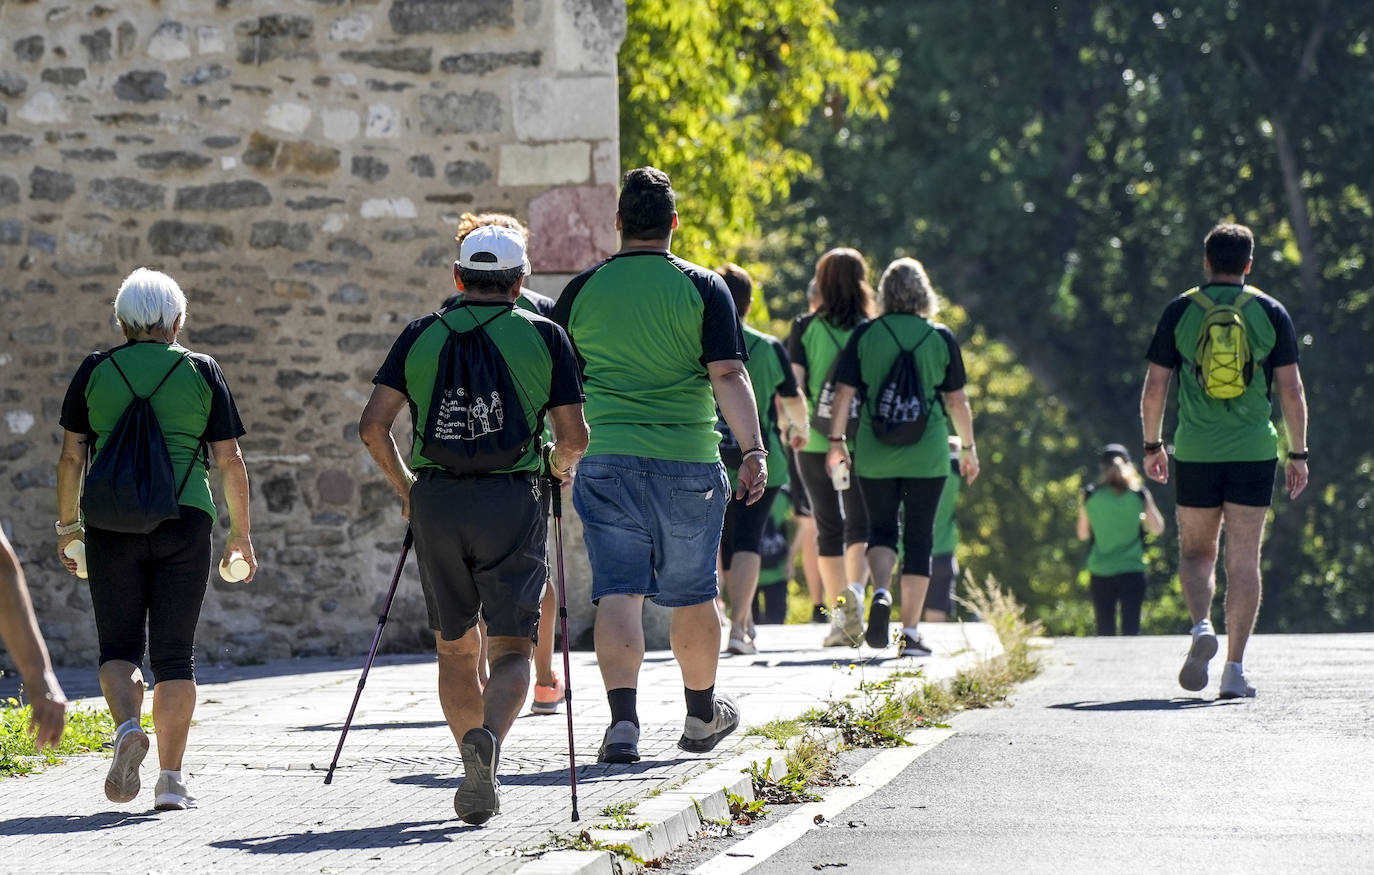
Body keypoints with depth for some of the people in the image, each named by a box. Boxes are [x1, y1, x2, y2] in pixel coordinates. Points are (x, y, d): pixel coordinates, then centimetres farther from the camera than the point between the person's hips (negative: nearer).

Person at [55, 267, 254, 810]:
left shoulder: (95, 372, 5)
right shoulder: (202, 372, 4)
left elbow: (71, 456, 5)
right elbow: (229, 460, 3)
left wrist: (67, 525, 16)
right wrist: (240, 535, 11)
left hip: (112, 523, 0)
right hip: (185, 520, 0)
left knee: (118, 645, 9)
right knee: (174, 653, 6)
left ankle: (127, 726, -20)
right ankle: (171, 779, 2)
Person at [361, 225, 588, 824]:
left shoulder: (421, 335, 8)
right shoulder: (544, 336, 4)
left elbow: (373, 425, 1)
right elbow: (574, 436, -1)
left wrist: (405, 488, 16)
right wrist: (557, 469, 21)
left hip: (436, 501, 2)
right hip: (512, 503, -2)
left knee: (455, 648, 16)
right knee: (510, 650, -2)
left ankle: (477, 771, 14)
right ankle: (489, 740, -31)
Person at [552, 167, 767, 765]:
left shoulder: (583, 290, 4)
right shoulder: (703, 288, -1)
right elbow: (728, 376, -10)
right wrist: (753, 450, -10)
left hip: (605, 461, 1)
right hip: (689, 463, 0)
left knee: (617, 592, -3)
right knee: (692, 594, 14)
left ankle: (623, 718, -18)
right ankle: (702, 715, 30)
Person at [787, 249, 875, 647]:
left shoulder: (805, 328, -1)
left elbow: (792, 381, -7)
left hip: (815, 442, 0)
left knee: (828, 528, 9)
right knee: (860, 524, 9)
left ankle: (838, 616, 6)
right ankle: (855, 589, -19)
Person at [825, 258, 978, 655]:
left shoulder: (865, 335, -1)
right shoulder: (941, 338, -1)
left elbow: (844, 392, -3)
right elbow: (957, 400, 3)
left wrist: (836, 440, 6)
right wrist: (968, 448, 14)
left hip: (874, 454, 0)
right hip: (927, 454, 0)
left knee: (881, 528, 14)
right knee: (919, 537, 6)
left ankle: (881, 592, -15)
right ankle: (910, 633, 4)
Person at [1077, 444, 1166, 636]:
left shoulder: (1091, 495, -2)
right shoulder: (1139, 494, -4)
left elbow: (1083, 534, 6)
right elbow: (1157, 528, 6)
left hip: (1100, 572, 1)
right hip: (1133, 570, -1)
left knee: (1105, 632, 8)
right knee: (1131, 629, 0)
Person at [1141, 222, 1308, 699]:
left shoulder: (1179, 311, 1)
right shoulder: (1271, 312, 1)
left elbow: (1154, 386, 2)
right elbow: (1291, 389, 0)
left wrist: (1152, 445, 14)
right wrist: (1298, 453, 7)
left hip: (1195, 451, 0)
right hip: (1254, 450, 0)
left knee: (1196, 551, 14)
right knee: (1244, 559, 3)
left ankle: (1202, 626, -13)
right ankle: (1234, 668, 0)